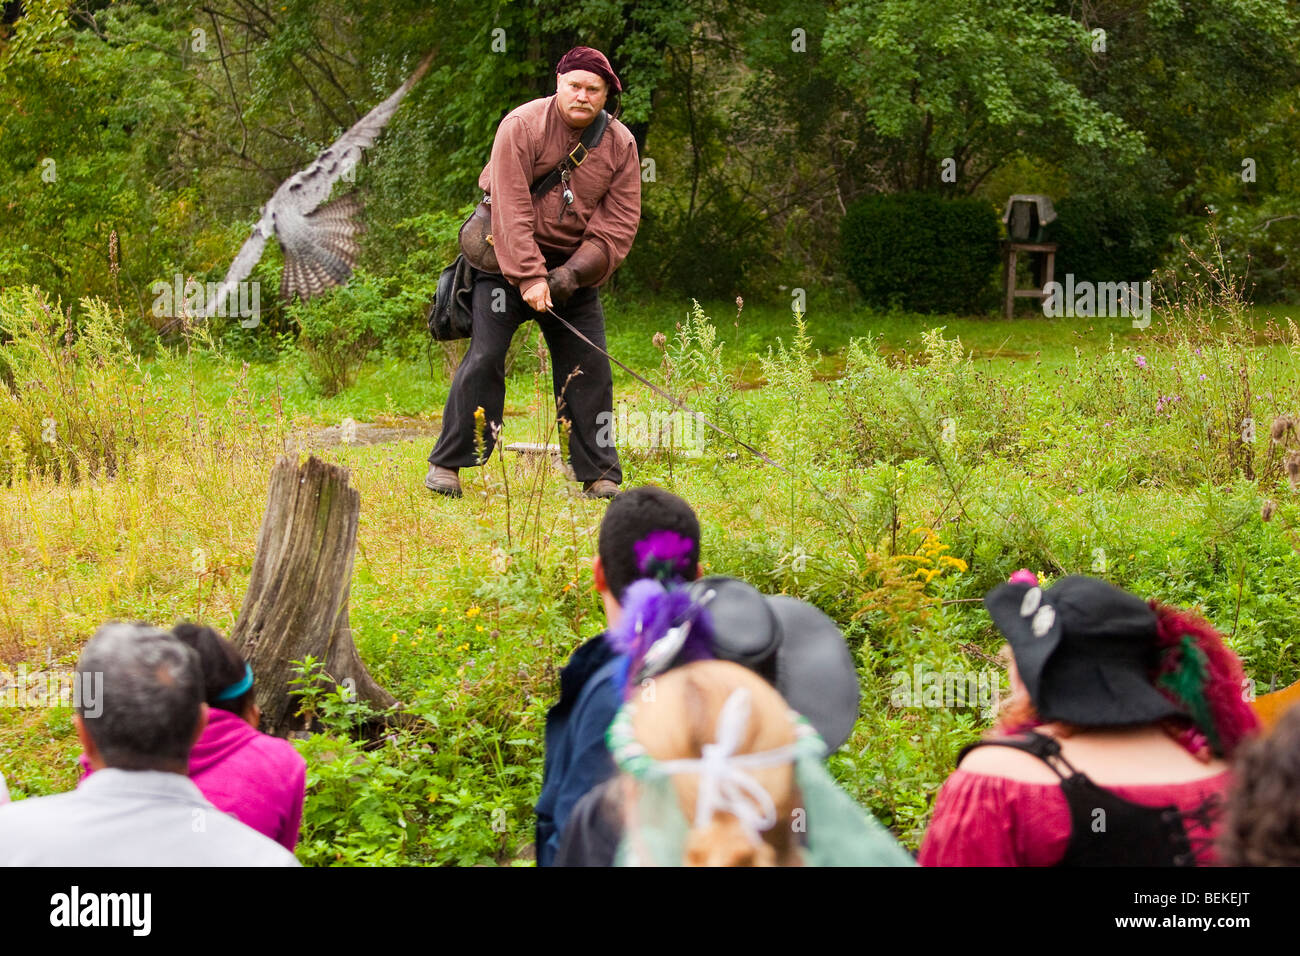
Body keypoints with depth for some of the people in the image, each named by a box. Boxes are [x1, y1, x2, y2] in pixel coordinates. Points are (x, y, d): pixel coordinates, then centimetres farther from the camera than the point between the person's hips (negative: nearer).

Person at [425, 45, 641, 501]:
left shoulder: (620, 145, -3)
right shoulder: (522, 126, -15)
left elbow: (620, 224, -5)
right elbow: (510, 209, -20)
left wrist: (572, 273, -16)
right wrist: (529, 275, -26)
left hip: (575, 263, 4)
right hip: (508, 258, -3)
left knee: (588, 367, -1)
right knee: (484, 357, -10)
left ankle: (600, 475, 6)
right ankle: (447, 463, 0)